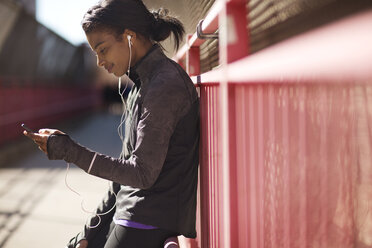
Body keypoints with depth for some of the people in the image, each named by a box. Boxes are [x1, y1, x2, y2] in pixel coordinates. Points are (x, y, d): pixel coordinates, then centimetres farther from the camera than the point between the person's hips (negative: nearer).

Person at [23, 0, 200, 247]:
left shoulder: (165, 85, -18)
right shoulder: (143, 83, 12)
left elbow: (142, 174, -21)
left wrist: (67, 149, -16)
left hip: (151, 222, -9)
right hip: (127, 213, 9)